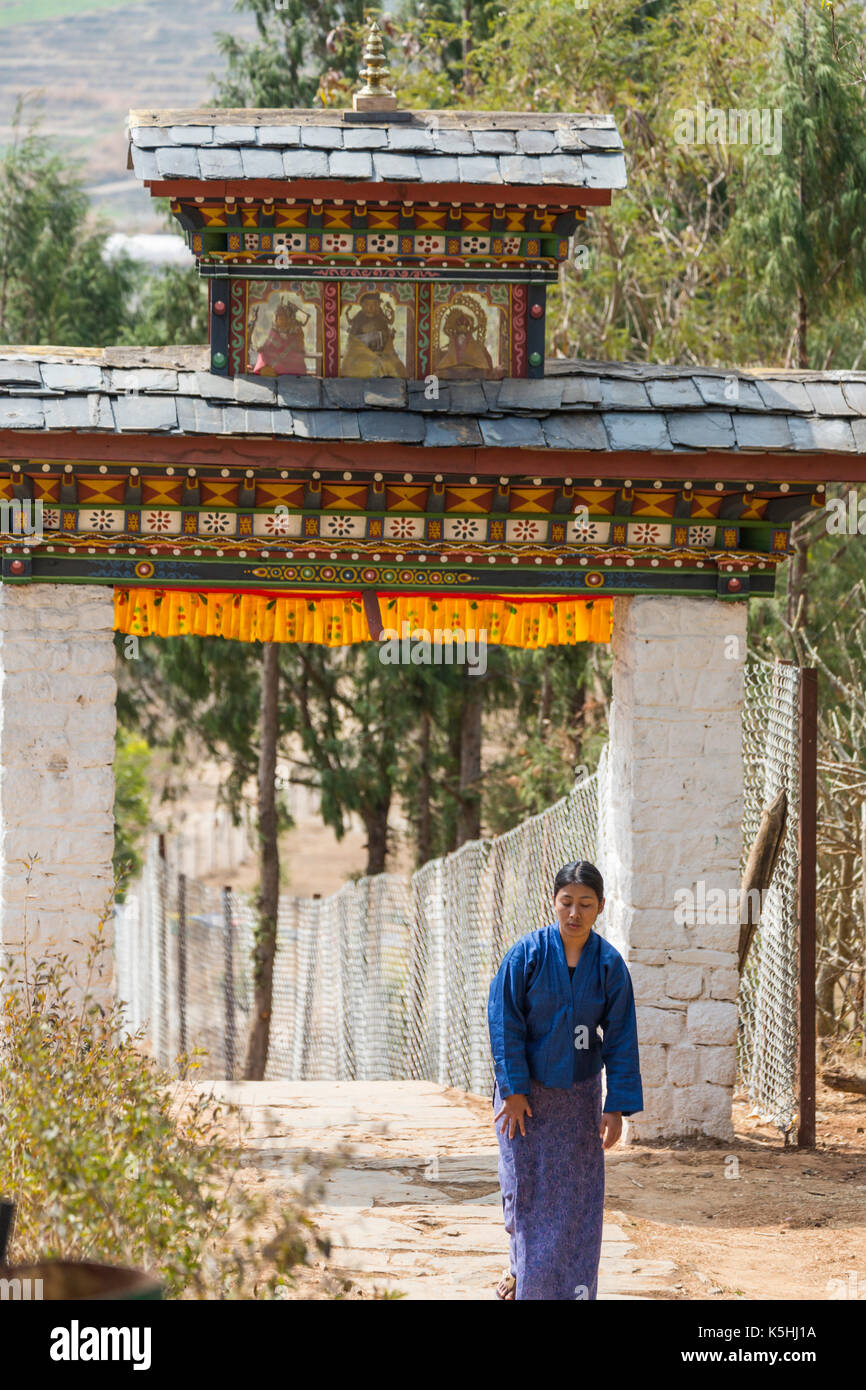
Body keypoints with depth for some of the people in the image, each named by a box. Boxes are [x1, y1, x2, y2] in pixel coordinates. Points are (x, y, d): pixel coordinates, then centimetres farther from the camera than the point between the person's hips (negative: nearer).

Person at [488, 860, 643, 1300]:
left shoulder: (610, 965, -7)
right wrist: (514, 1090, -13)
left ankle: (571, 1288, 12)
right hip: (526, 1094, -1)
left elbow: (621, 1040, -5)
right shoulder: (527, 954, -12)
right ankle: (523, 1268, 25)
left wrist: (617, 1106, -9)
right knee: (526, 1189, 3)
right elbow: (504, 1023, -10)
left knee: (577, 1198, 2)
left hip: (579, 1098, 1)